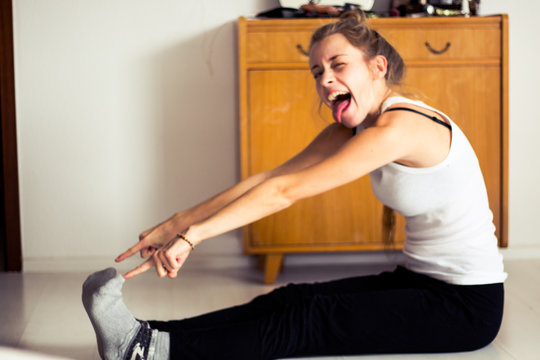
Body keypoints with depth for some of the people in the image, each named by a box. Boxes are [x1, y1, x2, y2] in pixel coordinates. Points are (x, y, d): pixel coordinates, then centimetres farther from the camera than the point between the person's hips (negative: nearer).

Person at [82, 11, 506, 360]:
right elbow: (269, 179, -1)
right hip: (420, 281, 8)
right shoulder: (350, 131, 7)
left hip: (467, 303, -8)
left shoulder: (400, 127, -22)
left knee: (308, 321, -21)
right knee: (289, 300, -11)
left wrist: (192, 236, -27)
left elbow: (285, 191, -27)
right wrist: (179, 223, -9)